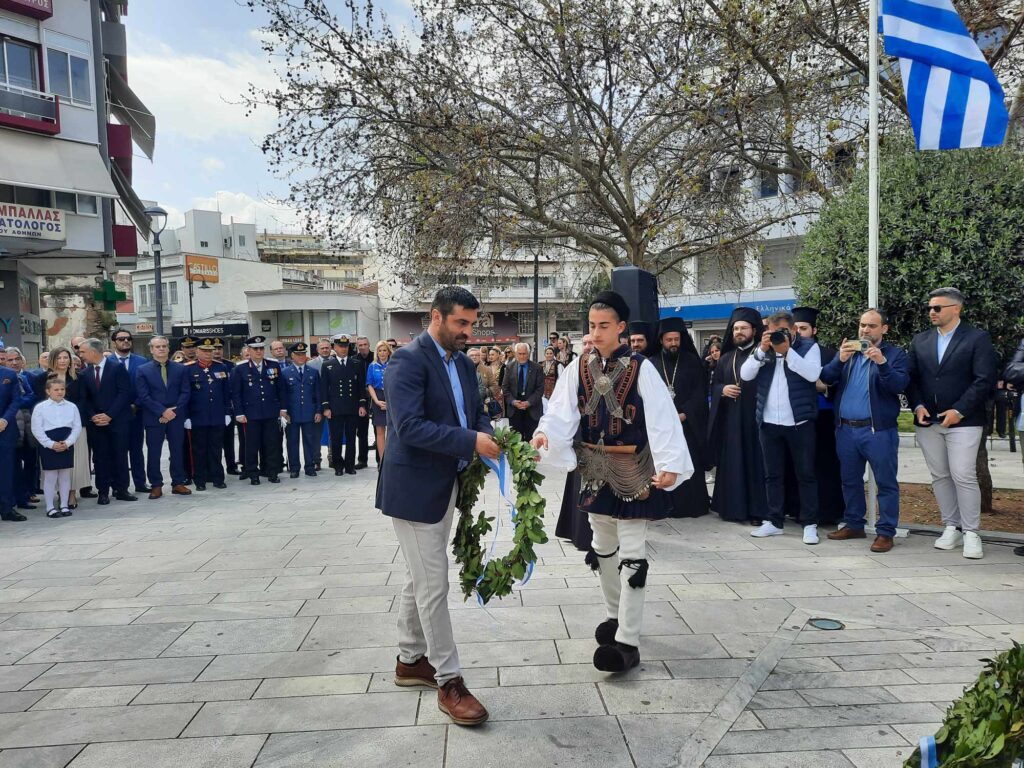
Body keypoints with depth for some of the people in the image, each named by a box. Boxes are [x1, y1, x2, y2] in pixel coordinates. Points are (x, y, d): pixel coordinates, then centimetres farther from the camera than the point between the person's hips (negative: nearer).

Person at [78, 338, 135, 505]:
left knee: (120, 456, 2)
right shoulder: (85, 373, 10)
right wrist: (93, 416, -6)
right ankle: (103, 492, 10)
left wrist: (109, 415, -13)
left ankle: (121, 490, 10)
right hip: (95, 422, 3)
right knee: (100, 457, 4)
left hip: (117, 420, -3)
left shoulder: (117, 367, -4)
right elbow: (85, 399, 11)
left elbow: (125, 393, -9)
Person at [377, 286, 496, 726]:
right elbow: (410, 426, -26)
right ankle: (448, 681, 11)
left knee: (420, 579, 20)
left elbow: (476, 411, 14)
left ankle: (410, 660, 35)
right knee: (433, 586, -1)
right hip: (414, 488, -8)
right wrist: (471, 441, -27)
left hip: (446, 486, 9)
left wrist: (488, 437, -8)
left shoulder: (462, 363, 9)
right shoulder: (408, 360, -17)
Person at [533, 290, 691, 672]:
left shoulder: (641, 369, -10)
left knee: (631, 552, -2)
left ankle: (627, 641, 3)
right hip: (595, 469, 5)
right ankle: (615, 615, 37)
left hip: (632, 470, -5)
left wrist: (670, 464, -28)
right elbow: (561, 412, -5)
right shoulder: (578, 369, 1)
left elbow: (662, 418, -16)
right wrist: (543, 433, -26)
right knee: (603, 545, 18)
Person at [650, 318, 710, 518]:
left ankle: (692, 506, 9)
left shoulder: (692, 361, 4)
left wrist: (685, 414, -11)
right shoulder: (652, 363, 4)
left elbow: (700, 392, 0)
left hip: (687, 424, 0)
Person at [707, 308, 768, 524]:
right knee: (732, 463, 6)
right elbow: (713, 385, 17)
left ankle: (757, 510, 2)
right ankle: (732, 506, 14)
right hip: (730, 418, 5)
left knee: (754, 462, -4)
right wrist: (723, 390, -3)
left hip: (754, 416, -5)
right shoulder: (726, 358, 16)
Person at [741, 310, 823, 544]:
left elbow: (813, 374, -17)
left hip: (799, 422, -4)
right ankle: (774, 521, 21)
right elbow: (745, 375, -1)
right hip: (769, 423, 4)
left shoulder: (808, 347, 0)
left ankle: (810, 524, 11)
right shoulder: (762, 349, 10)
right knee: (773, 474, 11)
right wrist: (762, 350, -11)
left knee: (806, 474, 3)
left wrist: (787, 350, -19)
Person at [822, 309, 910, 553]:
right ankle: (854, 524, 26)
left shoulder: (895, 354, 0)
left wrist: (882, 363, -28)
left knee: (886, 482, 0)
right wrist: (840, 360, -16)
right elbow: (827, 378, 2)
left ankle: (885, 532, 7)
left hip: (878, 430, -5)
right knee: (850, 480, 14)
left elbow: (899, 385, -14)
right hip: (846, 428, 5)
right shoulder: (847, 350, 12)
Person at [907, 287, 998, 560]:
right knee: (939, 476, 9)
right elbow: (912, 378, 11)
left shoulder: (977, 338, -1)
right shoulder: (920, 340, 12)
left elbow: (984, 380, -8)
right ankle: (951, 527, 19)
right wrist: (918, 406, -4)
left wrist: (959, 411, -14)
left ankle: (971, 532, 4)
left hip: (962, 421, -4)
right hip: (928, 421, 5)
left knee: (964, 476, -7)